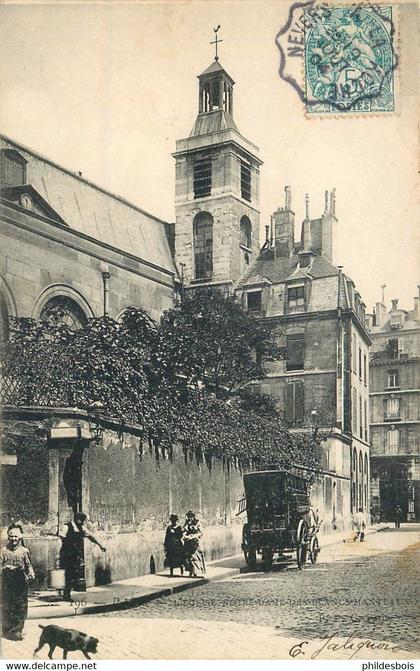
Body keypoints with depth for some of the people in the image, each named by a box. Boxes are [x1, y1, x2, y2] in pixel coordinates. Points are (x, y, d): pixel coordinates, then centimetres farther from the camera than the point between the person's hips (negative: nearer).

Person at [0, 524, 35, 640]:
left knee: (21, 606, 2)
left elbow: (28, 565, 5)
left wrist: (31, 574, -12)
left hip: (21, 582, 1)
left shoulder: (24, 551, 2)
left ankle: (18, 630, 14)